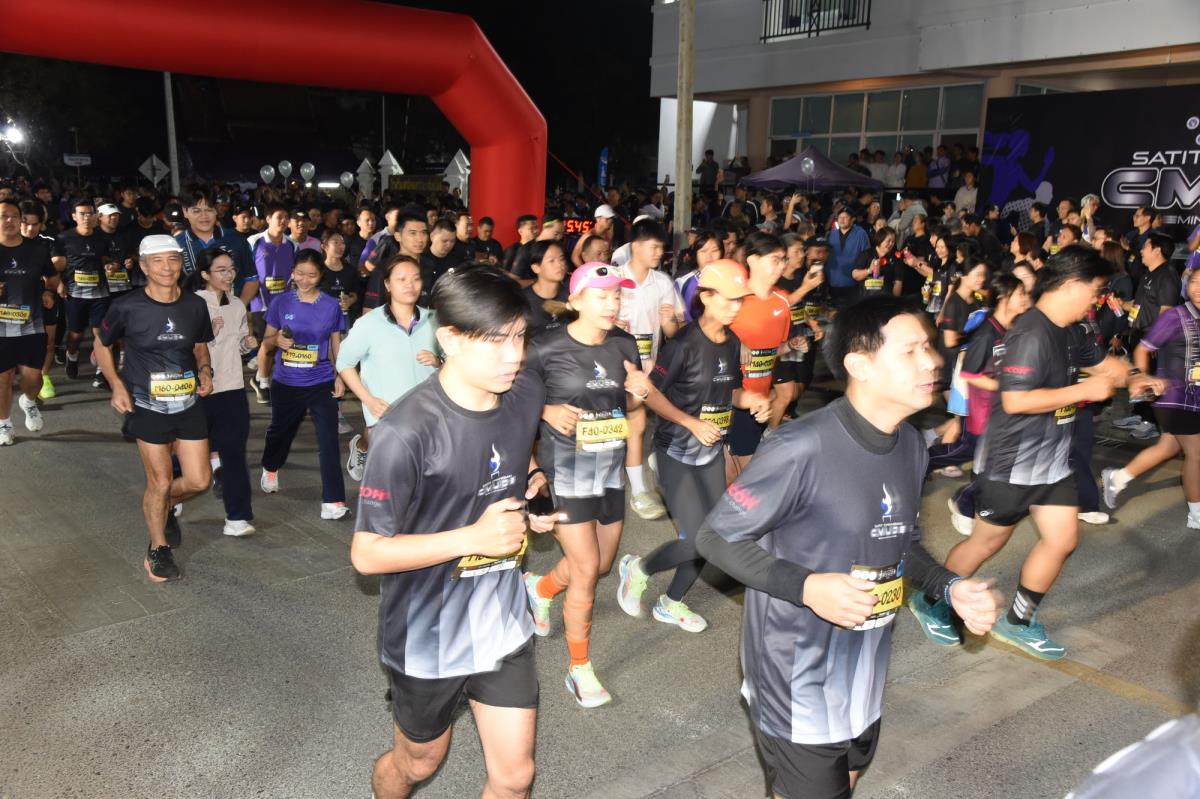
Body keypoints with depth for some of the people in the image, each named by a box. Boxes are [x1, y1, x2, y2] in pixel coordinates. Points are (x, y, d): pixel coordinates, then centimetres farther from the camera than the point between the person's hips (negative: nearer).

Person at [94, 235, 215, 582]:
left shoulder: (195, 305, -2)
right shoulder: (127, 307, -11)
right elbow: (102, 346, 3)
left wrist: (205, 370, -6)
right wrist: (117, 386, -8)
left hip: (189, 404, 4)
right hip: (148, 408, -3)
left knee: (199, 481, 4)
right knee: (160, 482, 3)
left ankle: (164, 507, 38)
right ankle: (158, 550, 26)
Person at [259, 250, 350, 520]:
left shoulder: (331, 305, -2)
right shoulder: (281, 302, -2)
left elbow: (336, 345, 6)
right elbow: (266, 342, 4)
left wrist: (340, 376, -4)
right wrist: (277, 340, -19)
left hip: (321, 383, -1)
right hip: (285, 383, 2)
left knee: (328, 441, -9)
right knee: (280, 431, 23)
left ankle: (333, 502, -7)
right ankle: (270, 468, 54)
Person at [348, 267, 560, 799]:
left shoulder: (527, 393, -9)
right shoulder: (406, 432, -28)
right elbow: (367, 554, -22)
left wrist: (533, 481, -4)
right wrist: (473, 537, -29)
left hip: (504, 623, 5)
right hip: (427, 635, -4)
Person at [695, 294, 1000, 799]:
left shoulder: (910, 445, -1)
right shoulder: (802, 449, -26)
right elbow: (714, 538, -18)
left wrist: (950, 587, -5)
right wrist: (806, 587, -29)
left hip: (865, 675, 8)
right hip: (798, 679, -7)